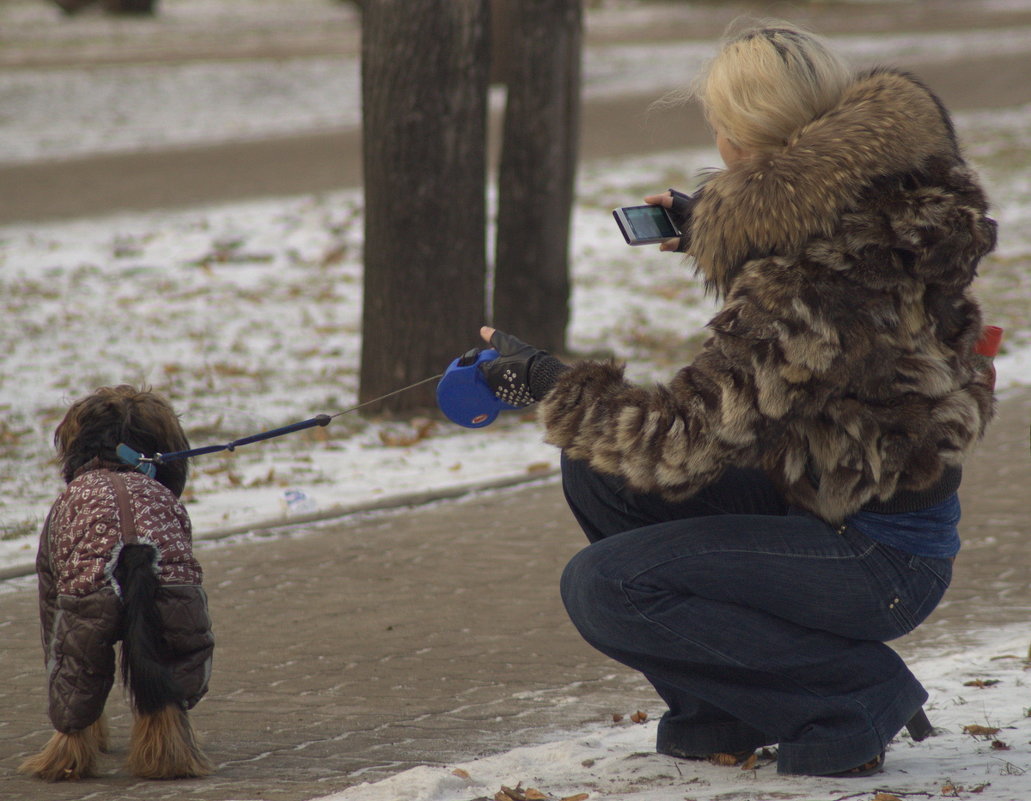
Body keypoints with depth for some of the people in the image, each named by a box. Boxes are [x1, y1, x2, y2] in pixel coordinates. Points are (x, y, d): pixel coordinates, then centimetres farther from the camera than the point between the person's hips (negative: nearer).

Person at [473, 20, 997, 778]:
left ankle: (857, 695, -5)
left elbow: (683, 444, -25)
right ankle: (722, 711, 15)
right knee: (597, 473, 6)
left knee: (602, 587, -15)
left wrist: (545, 379, -14)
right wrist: (711, 226, 18)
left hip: (880, 560, -10)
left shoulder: (801, 290, -29)